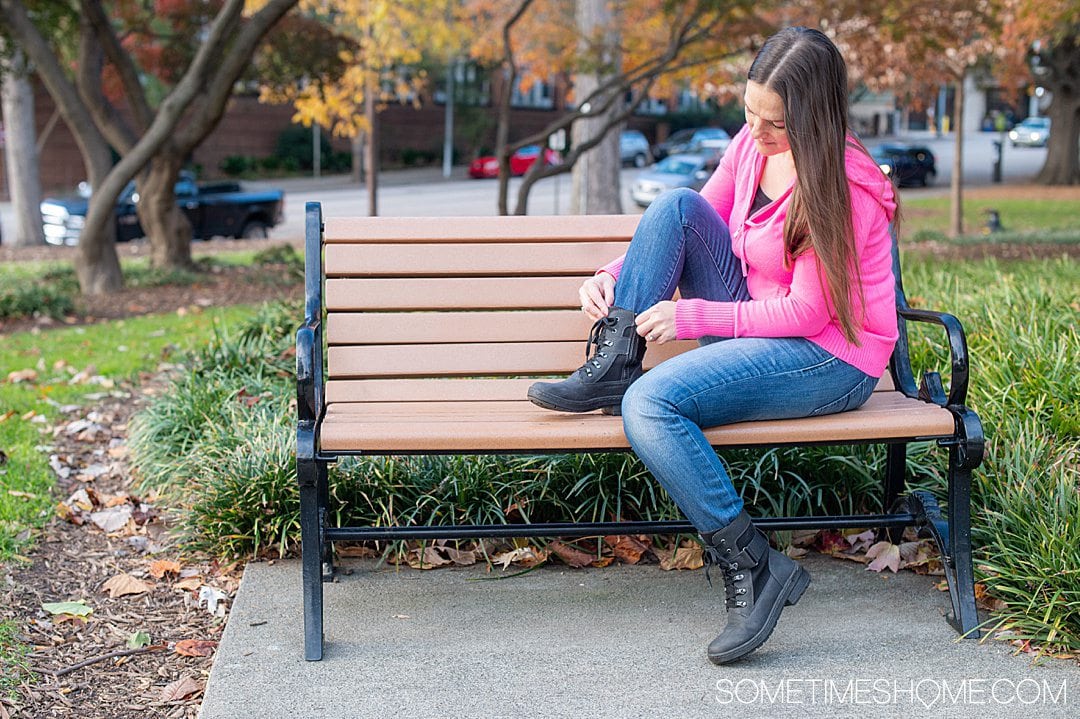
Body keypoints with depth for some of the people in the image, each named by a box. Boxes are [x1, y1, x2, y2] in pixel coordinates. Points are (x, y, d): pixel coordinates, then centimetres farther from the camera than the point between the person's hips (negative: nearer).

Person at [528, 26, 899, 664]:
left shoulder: (844, 185, -20)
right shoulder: (752, 146, 2)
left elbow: (807, 313, -20)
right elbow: (685, 231, 11)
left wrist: (691, 315, -20)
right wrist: (616, 275, -6)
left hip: (831, 357, -7)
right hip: (757, 325, 8)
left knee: (651, 403, -29)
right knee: (676, 205, -9)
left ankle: (754, 569, -19)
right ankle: (612, 368, -8)